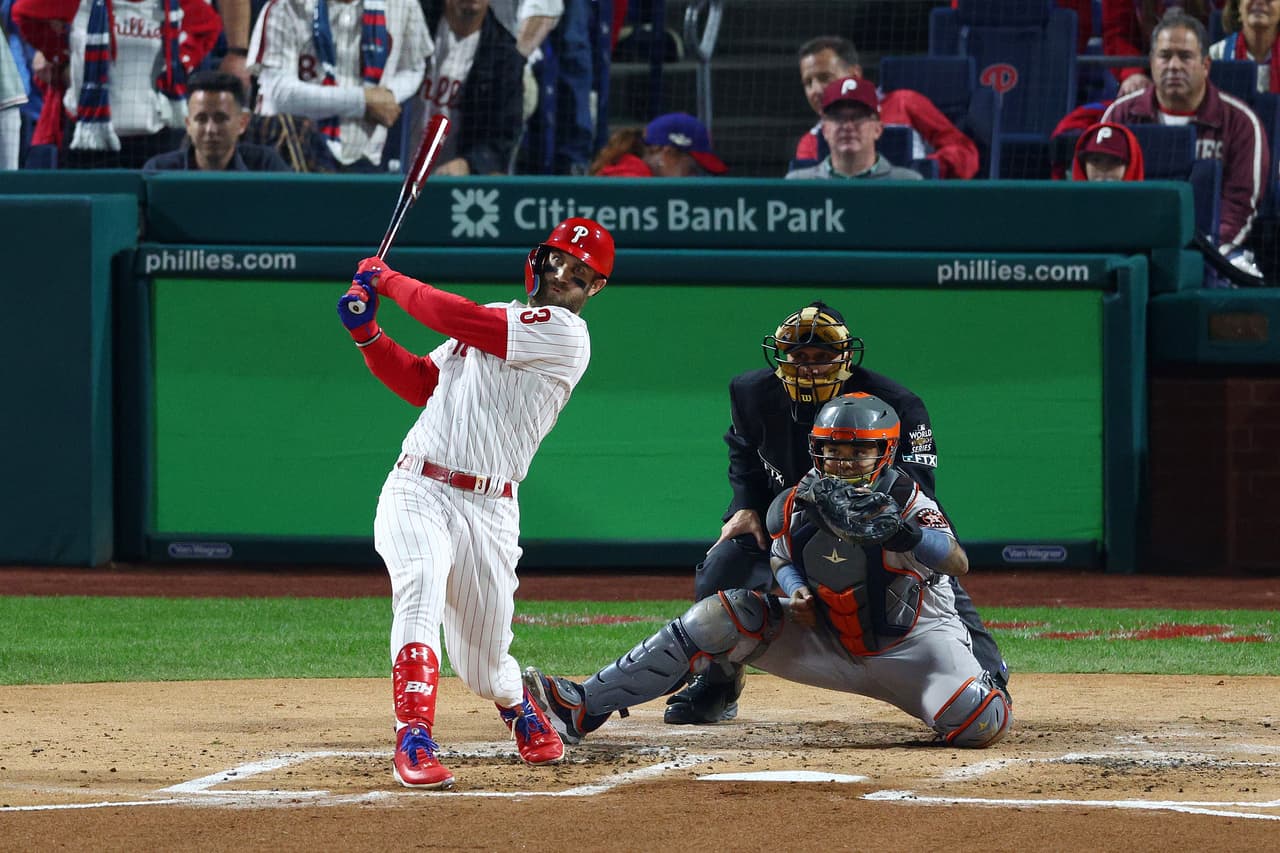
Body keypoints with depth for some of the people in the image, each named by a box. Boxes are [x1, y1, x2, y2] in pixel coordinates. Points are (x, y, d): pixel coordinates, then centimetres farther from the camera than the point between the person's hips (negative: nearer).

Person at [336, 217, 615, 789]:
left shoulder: (564, 334, -5)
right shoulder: (493, 320, 18)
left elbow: (453, 317, -12)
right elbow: (420, 383, 22)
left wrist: (388, 279, 1)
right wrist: (367, 333, 8)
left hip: (487, 510, -3)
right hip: (415, 490, 3)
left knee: (482, 666, 5)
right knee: (421, 591, -29)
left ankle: (519, 710, 42)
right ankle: (414, 743, -34)